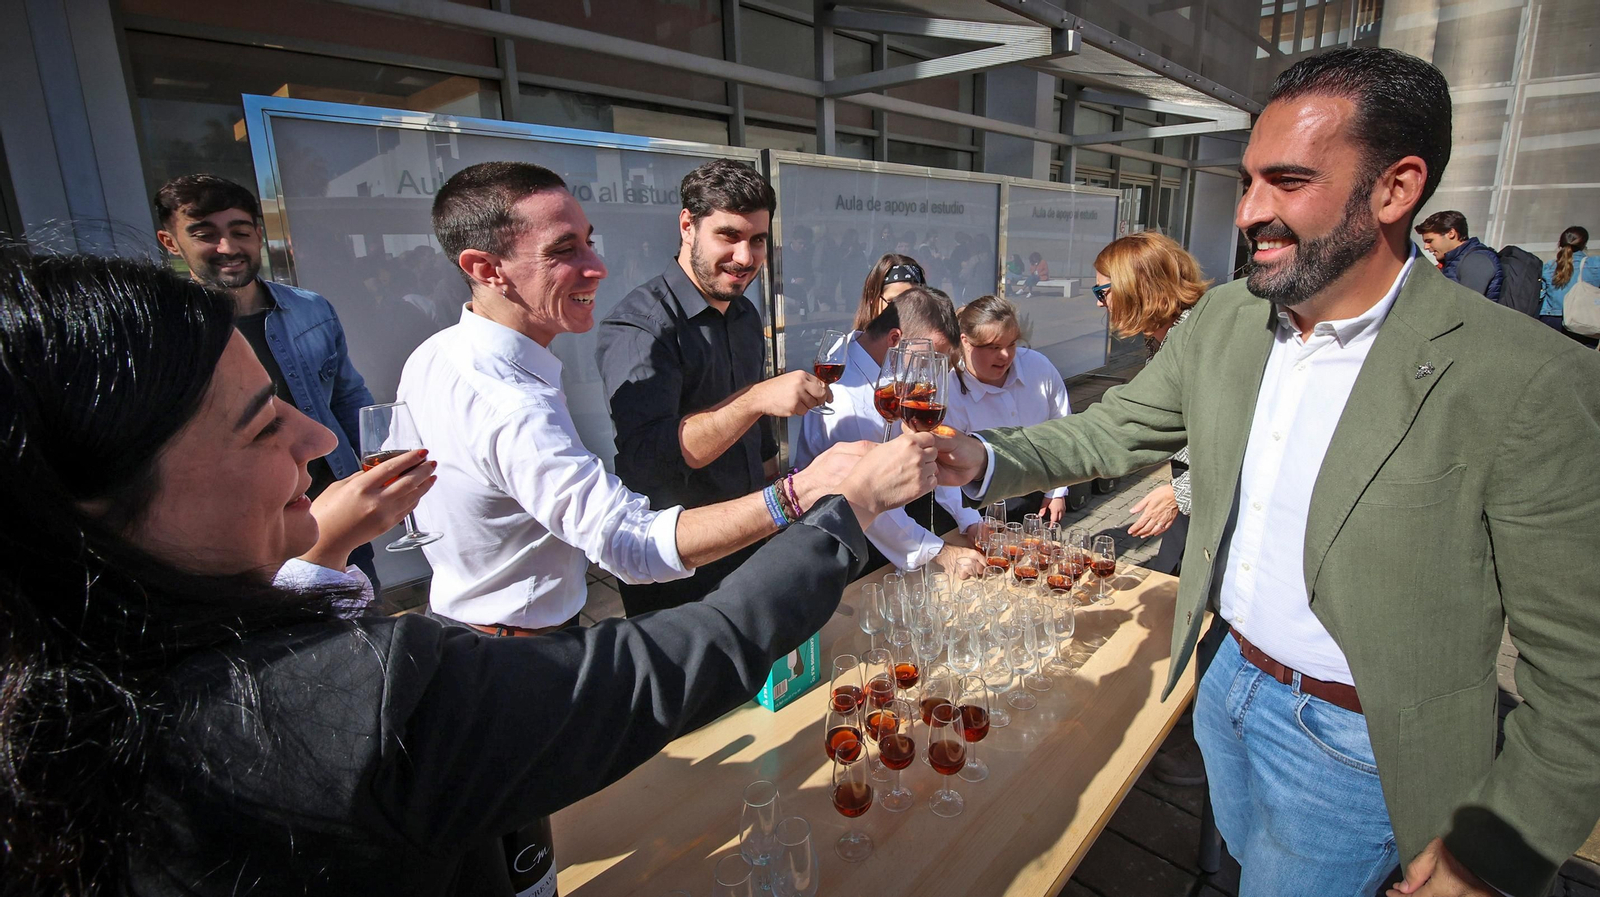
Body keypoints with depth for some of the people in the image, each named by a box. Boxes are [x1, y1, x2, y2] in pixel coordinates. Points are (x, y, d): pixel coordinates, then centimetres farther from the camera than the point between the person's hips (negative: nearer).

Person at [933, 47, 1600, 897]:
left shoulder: (1529, 383, -24)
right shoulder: (1222, 318, -8)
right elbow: (1112, 429, -1)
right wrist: (983, 460, -19)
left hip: (1352, 741, -5)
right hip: (1225, 674, 5)